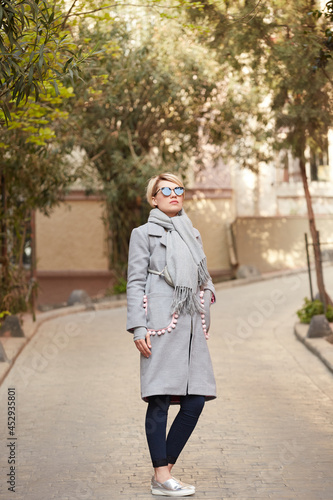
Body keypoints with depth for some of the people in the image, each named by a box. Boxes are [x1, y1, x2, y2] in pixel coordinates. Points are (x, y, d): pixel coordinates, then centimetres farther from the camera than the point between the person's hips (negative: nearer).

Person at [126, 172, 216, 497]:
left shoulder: (192, 235, 22)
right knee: (160, 399, -6)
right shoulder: (144, 233, 6)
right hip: (161, 324, -6)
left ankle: (166, 468, 11)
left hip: (191, 325, 6)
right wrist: (138, 328, -10)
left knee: (195, 400, -1)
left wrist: (204, 323, 19)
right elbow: (135, 283, -1)